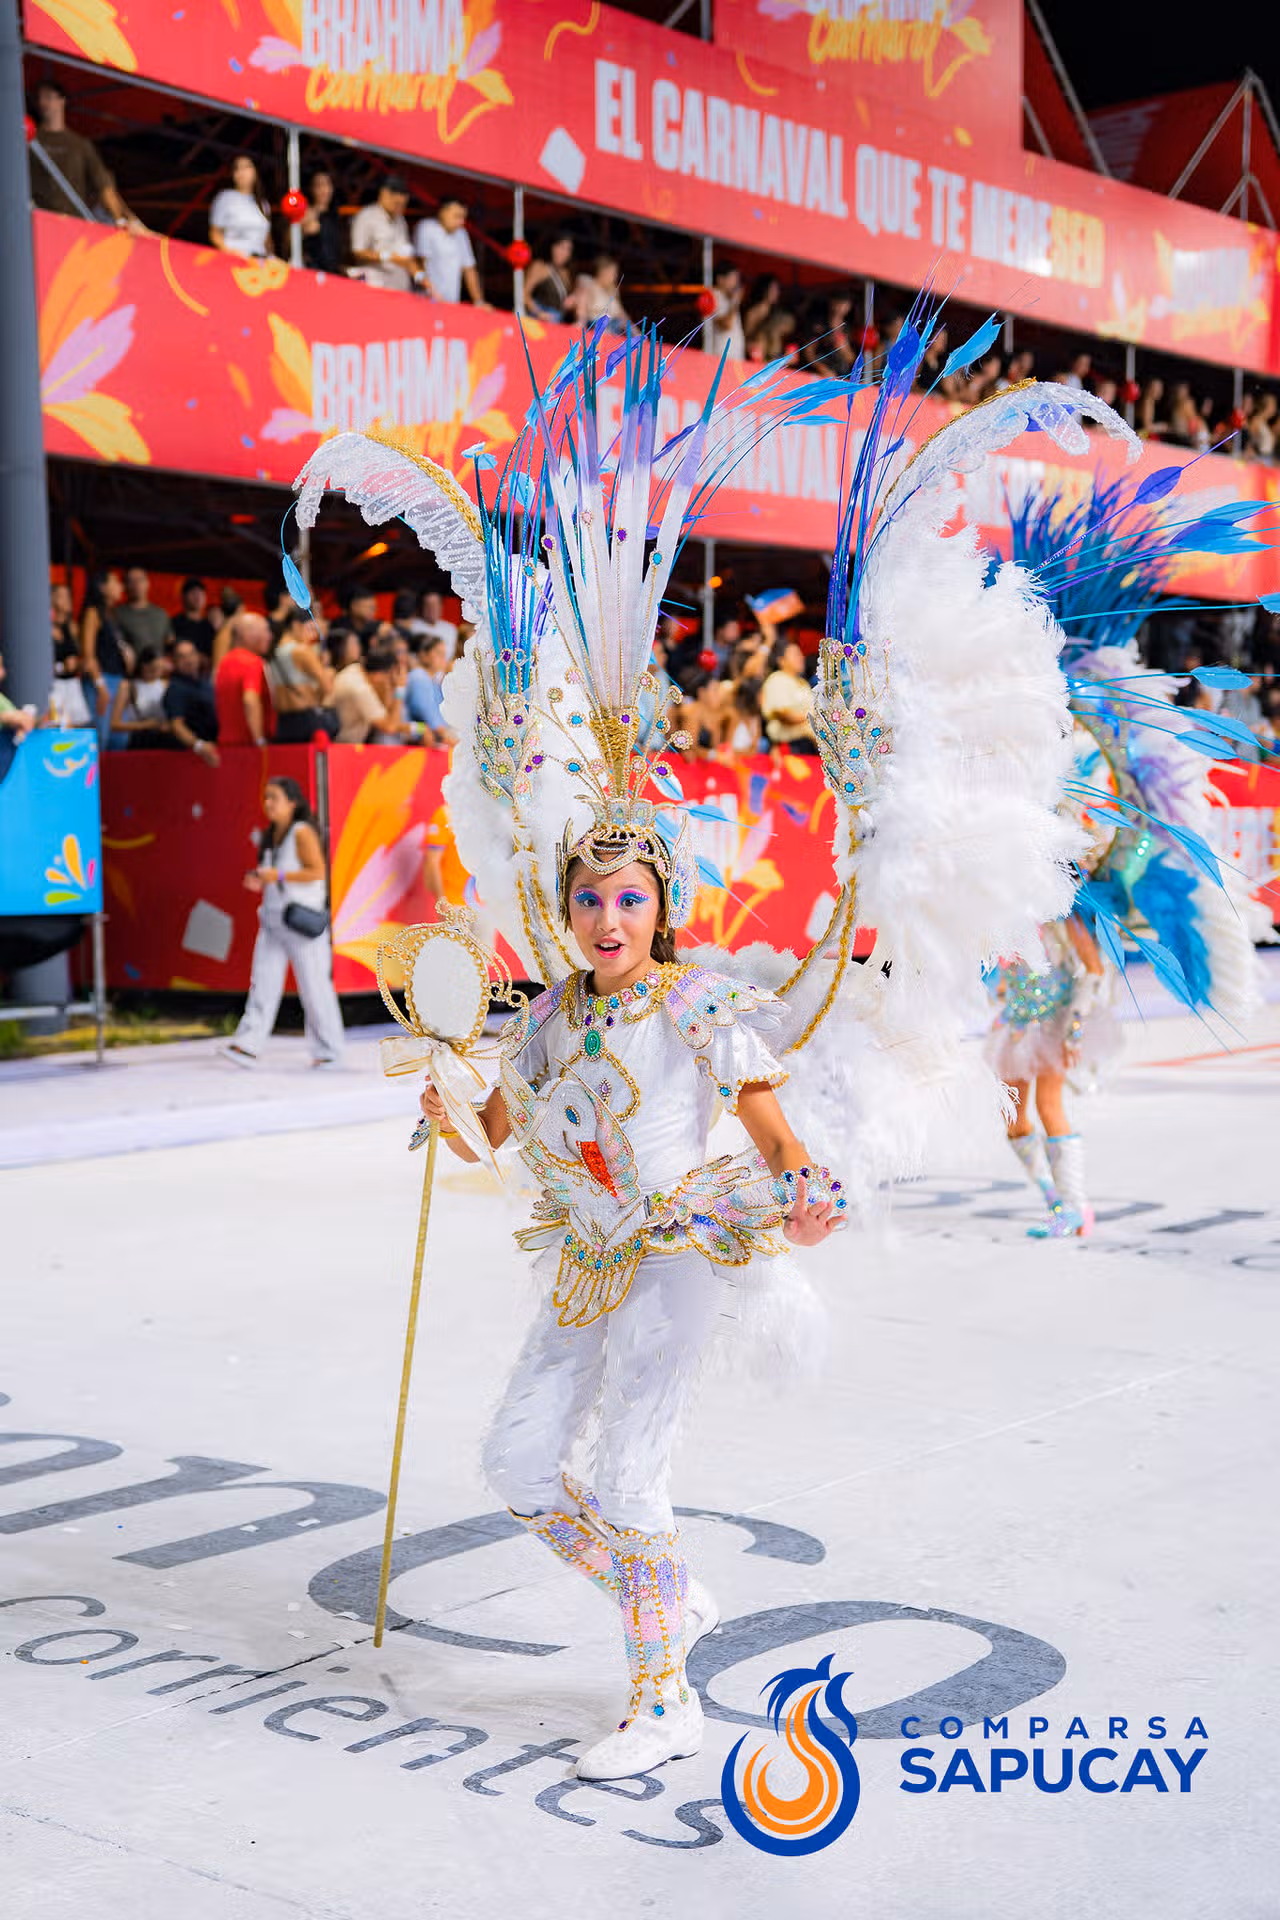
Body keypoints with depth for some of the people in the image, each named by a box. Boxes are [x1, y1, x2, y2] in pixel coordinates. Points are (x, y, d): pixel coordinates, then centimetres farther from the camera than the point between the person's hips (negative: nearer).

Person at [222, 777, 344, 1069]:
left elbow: (317, 871, -17)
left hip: (301, 919, -7)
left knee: (313, 985, -1)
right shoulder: (271, 836, 13)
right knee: (263, 981, -1)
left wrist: (278, 875, -21)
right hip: (273, 919, 7)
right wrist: (259, 880, 4)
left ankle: (329, 1051, 9)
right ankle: (248, 1045, -6)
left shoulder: (302, 832, -10)